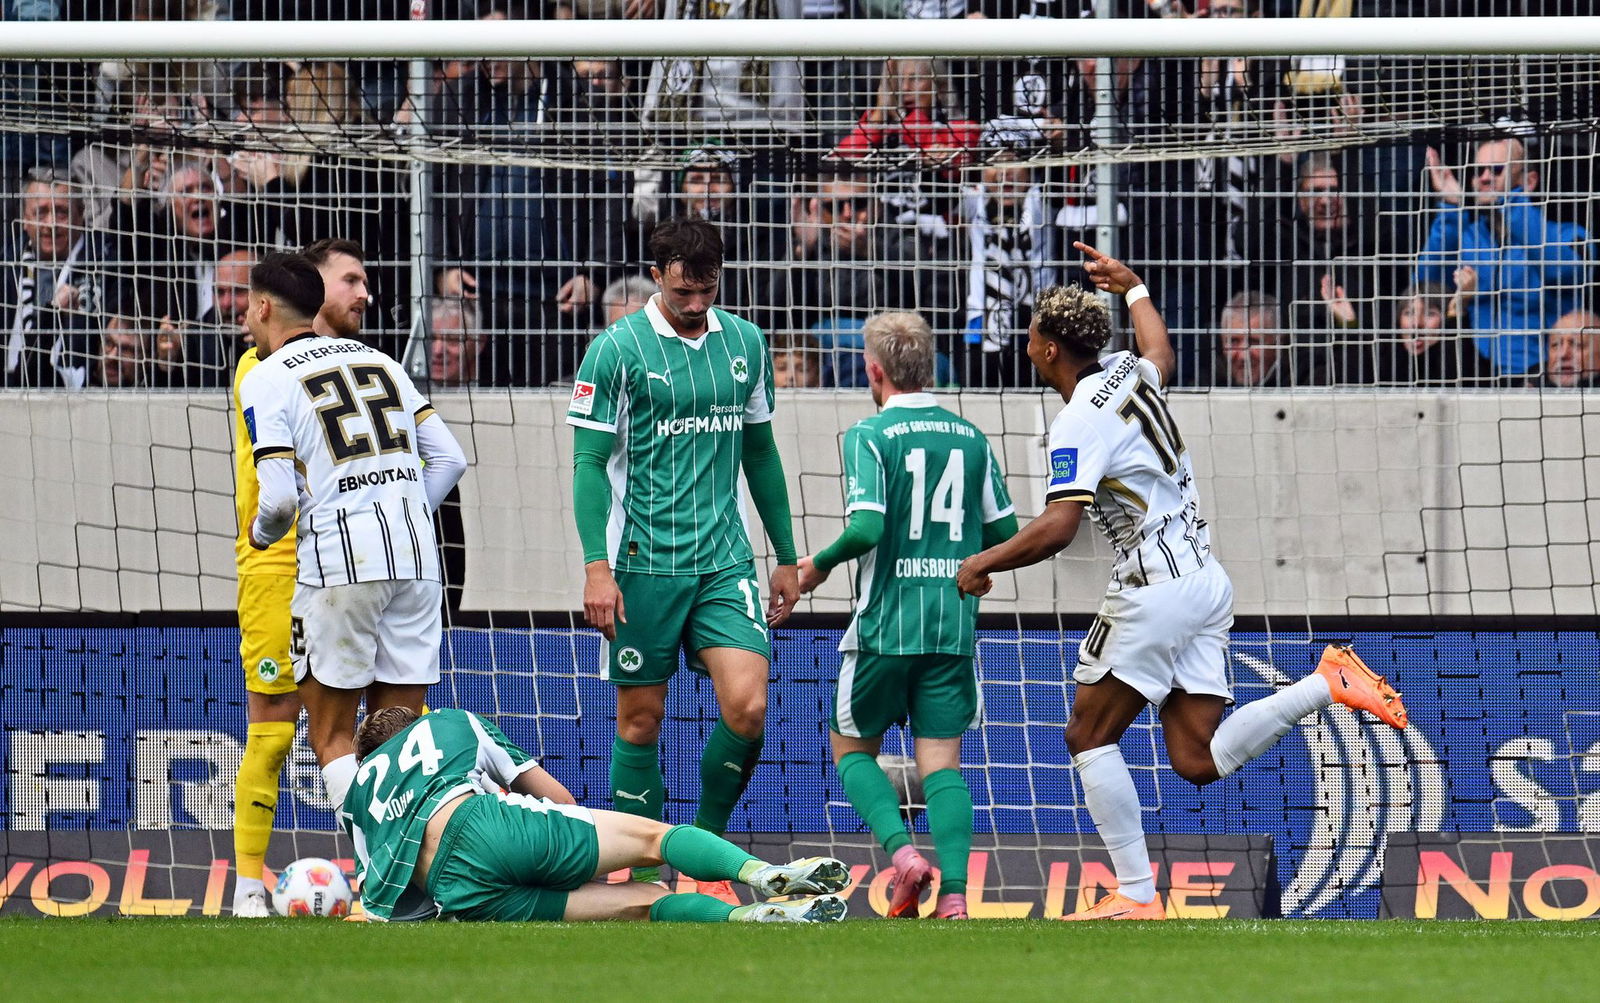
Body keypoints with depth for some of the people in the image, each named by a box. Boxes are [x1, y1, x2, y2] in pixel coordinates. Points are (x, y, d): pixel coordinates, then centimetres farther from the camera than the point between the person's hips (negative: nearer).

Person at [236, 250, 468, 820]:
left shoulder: (265, 380, -1)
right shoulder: (376, 360, 17)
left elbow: (280, 499, -10)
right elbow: (450, 458, 13)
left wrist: (261, 534, 11)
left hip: (336, 561, -5)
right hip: (415, 560, 5)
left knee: (332, 737, 5)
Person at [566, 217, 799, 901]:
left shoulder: (745, 343, 9)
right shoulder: (617, 350, -5)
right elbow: (590, 464, -6)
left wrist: (787, 556, 19)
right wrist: (596, 565, -15)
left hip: (724, 560, 3)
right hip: (643, 562, -3)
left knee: (747, 706, -11)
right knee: (640, 721, 1)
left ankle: (708, 838, 10)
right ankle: (641, 871, 11)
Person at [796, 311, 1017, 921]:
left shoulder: (870, 437, -7)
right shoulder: (971, 439, 8)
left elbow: (867, 527, -18)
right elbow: (1005, 533, 11)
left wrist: (820, 565, 0)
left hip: (886, 624, -4)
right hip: (954, 623, 4)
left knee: (852, 747, 13)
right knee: (942, 760, 5)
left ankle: (902, 852, -9)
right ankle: (953, 891, -12)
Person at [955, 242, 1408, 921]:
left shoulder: (1080, 421, -15)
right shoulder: (1131, 372, 11)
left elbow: (1056, 529, -24)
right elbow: (1161, 353, 39)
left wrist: (982, 563, -10)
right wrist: (1130, 285, 54)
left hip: (1155, 591, -9)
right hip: (1206, 580, 9)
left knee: (1089, 737, 3)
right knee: (1198, 760, 6)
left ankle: (1136, 895, -1)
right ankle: (1326, 684, -5)